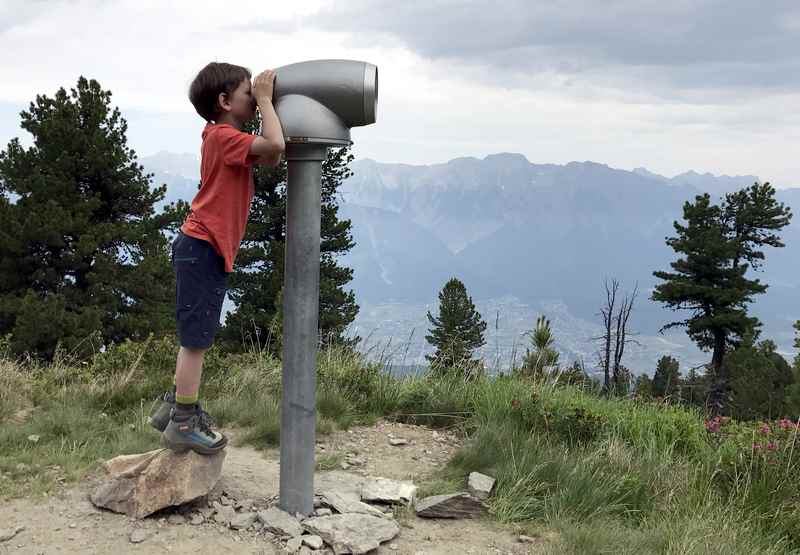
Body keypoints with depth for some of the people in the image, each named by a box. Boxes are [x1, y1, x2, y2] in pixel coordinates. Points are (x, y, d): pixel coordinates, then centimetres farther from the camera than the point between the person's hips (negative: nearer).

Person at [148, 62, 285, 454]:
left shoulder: (222, 137, 16)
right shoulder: (224, 136, -14)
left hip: (205, 248, 10)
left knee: (195, 336, 19)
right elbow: (275, 145, -28)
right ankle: (183, 425, 5)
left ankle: (175, 407, 30)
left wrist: (265, 103, 11)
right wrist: (265, 101, -14)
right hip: (204, 248, -10)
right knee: (197, 339, -4)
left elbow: (270, 160, 17)